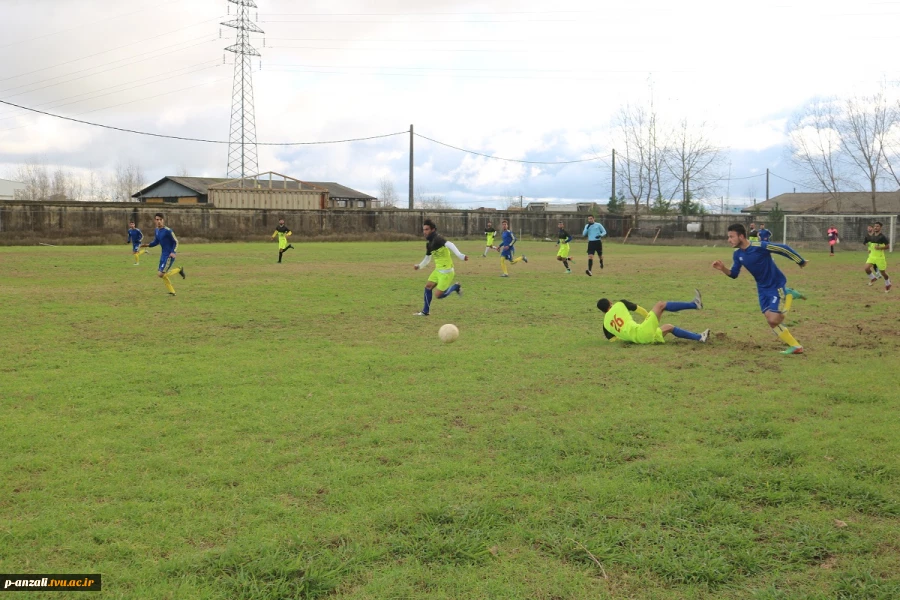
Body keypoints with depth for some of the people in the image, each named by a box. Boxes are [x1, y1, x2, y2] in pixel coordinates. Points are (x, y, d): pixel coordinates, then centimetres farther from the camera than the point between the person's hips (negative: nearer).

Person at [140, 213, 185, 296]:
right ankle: (172, 291, 23)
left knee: (161, 274, -12)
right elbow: (156, 241, 19)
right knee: (161, 274, 10)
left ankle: (179, 270, 7)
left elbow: (176, 242, -13)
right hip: (163, 254, 8)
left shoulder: (168, 231, -18)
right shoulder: (157, 230, 7)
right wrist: (147, 245, 5)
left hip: (169, 255, -8)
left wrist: (173, 252, -24)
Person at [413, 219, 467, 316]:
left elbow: (450, 245, -38)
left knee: (438, 295, -7)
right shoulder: (429, 243, 9)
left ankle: (455, 287, 16)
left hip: (446, 271, -8)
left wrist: (460, 255, -51)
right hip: (438, 270, 8)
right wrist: (419, 266, 11)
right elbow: (427, 259, 24)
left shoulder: (437, 239, -20)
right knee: (428, 287, 7)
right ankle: (425, 311, 20)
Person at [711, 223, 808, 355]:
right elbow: (734, 274, 4)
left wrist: (801, 262, -9)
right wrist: (723, 268, -17)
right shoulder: (738, 254, -3)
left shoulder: (760, 246, -27)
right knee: (771, 321, 2)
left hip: (777, 286, -7)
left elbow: (784, 248, -19)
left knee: (774, 320, -13)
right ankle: (795, 346, 15)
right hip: (763, 289, 7)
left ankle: (789, 295, 10)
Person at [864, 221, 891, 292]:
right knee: (867, 268, -16)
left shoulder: (882, 237, -14)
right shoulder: (872, 236, 4)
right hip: (872, 256, 5)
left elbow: (888, 246, -13)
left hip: (880, 257, -5)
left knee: (883, 272, 6)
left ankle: (888, 284, 30)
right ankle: (873, 278, 12)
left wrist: (879, 248, -24)